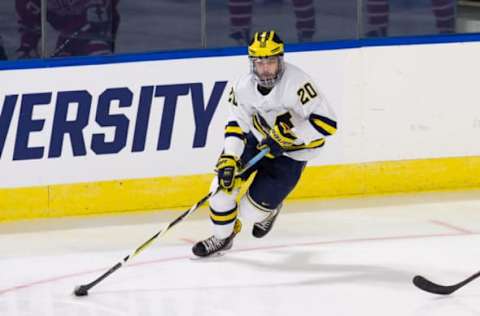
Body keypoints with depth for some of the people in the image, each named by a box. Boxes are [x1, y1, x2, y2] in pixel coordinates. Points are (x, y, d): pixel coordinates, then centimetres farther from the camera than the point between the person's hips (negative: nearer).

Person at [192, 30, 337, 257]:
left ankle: (270, 209, 32)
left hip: (291, 152, -5)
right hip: (258, 139, 5)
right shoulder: (244, 86, -14)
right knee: (223, 183, -7)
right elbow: (237, 124, -4)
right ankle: (222, 237, 20)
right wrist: (229, 158, -18)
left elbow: (326, 123, -32)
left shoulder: (297, 83, -32)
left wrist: (288, 134, -34)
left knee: (250, 211, -7)